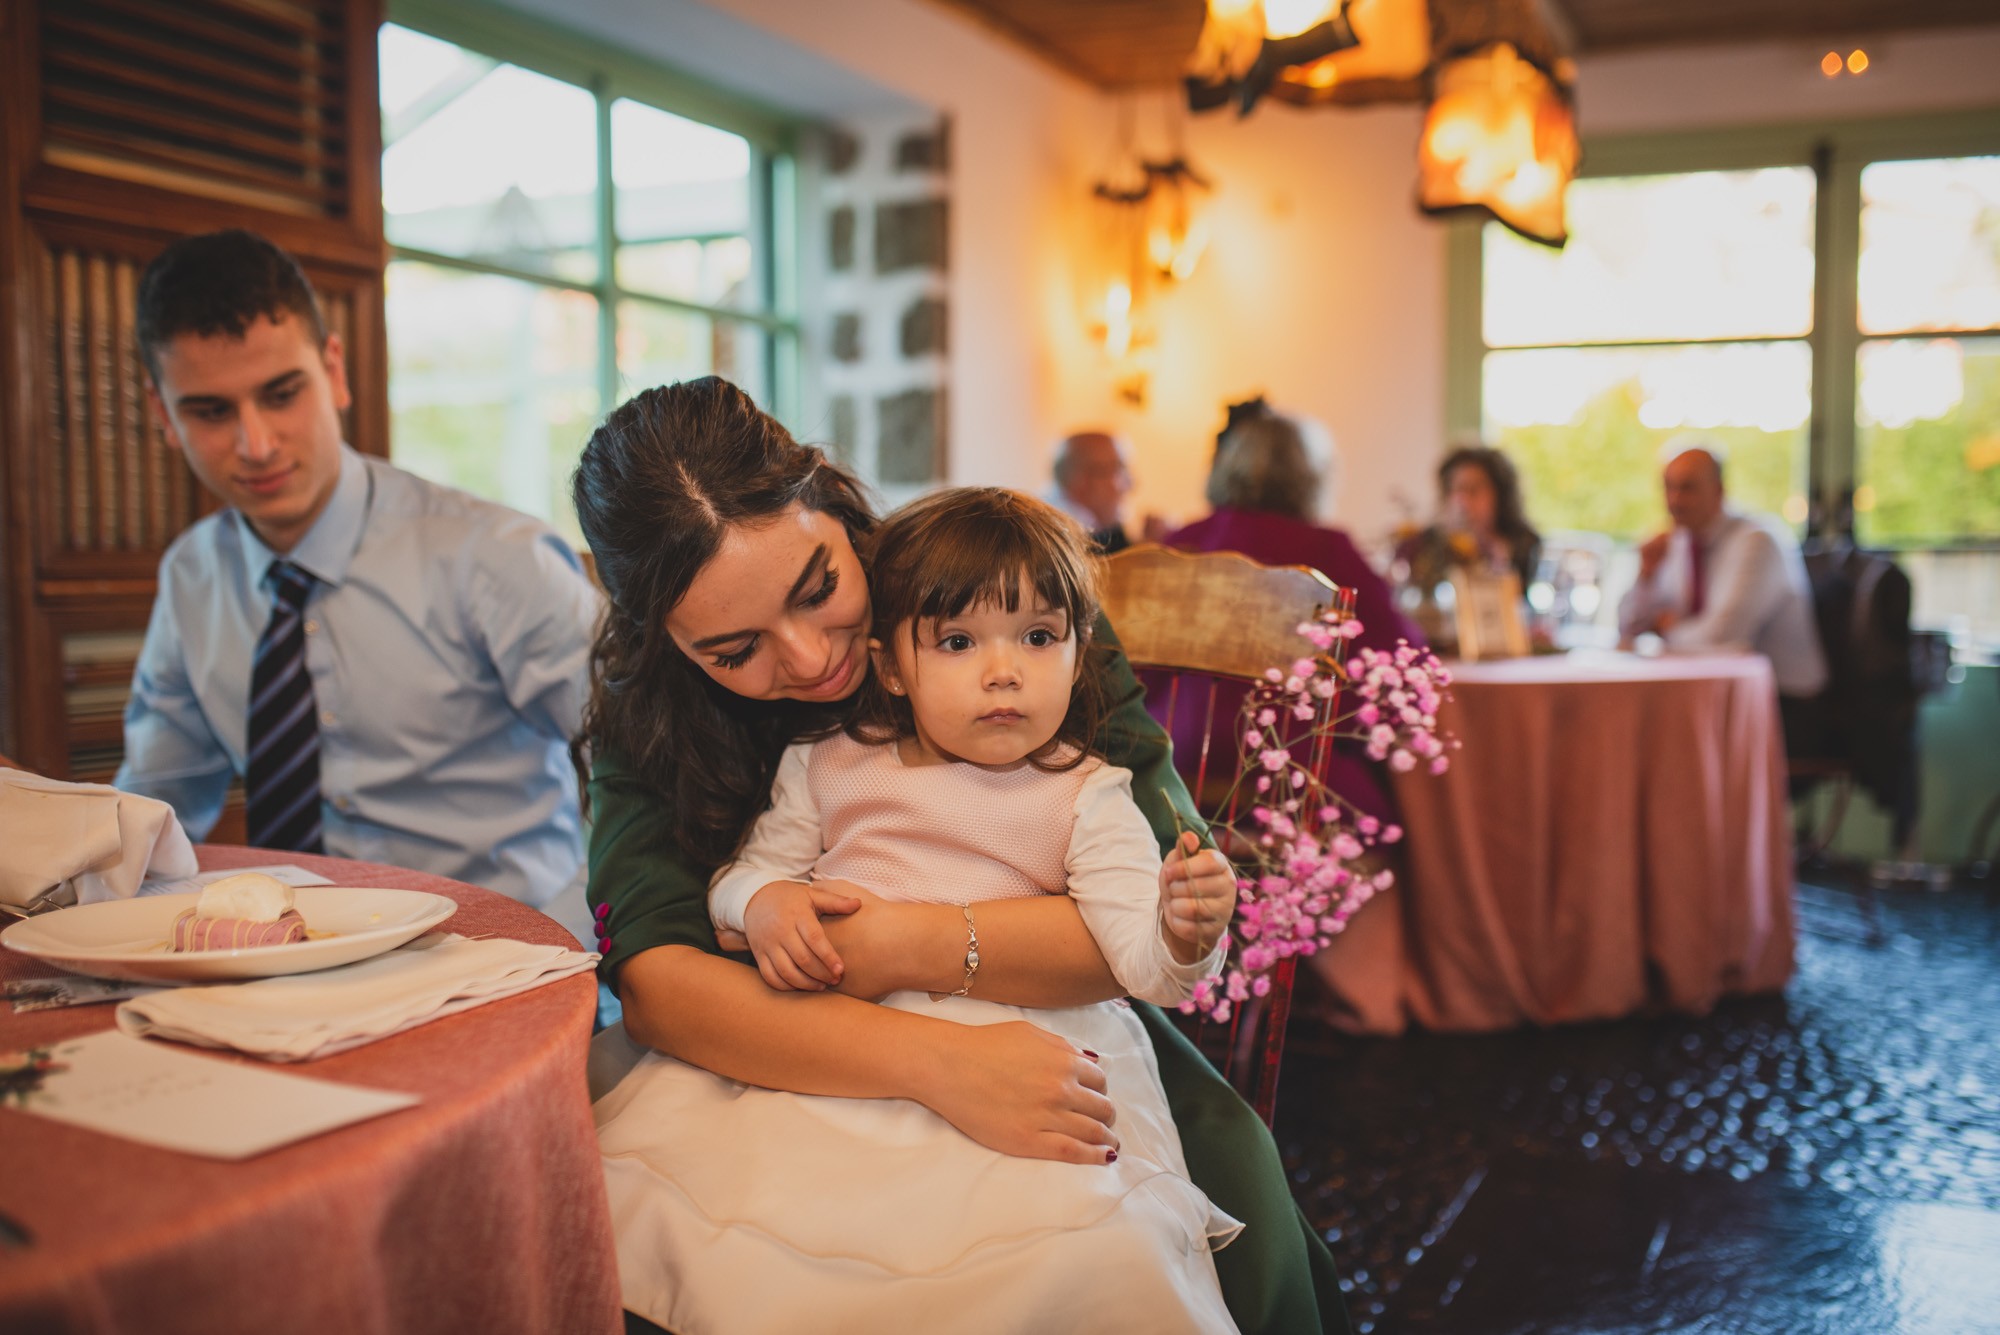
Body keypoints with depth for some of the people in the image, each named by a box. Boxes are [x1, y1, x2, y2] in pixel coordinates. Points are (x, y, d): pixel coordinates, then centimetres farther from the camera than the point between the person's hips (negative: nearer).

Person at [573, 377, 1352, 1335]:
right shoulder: (645, 718, -10)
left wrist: (911, 949, -28)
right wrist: (941, 1064, -38)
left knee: (1227, 1164, -27)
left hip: (1049, 1036, 0)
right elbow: (652, 982, -24)